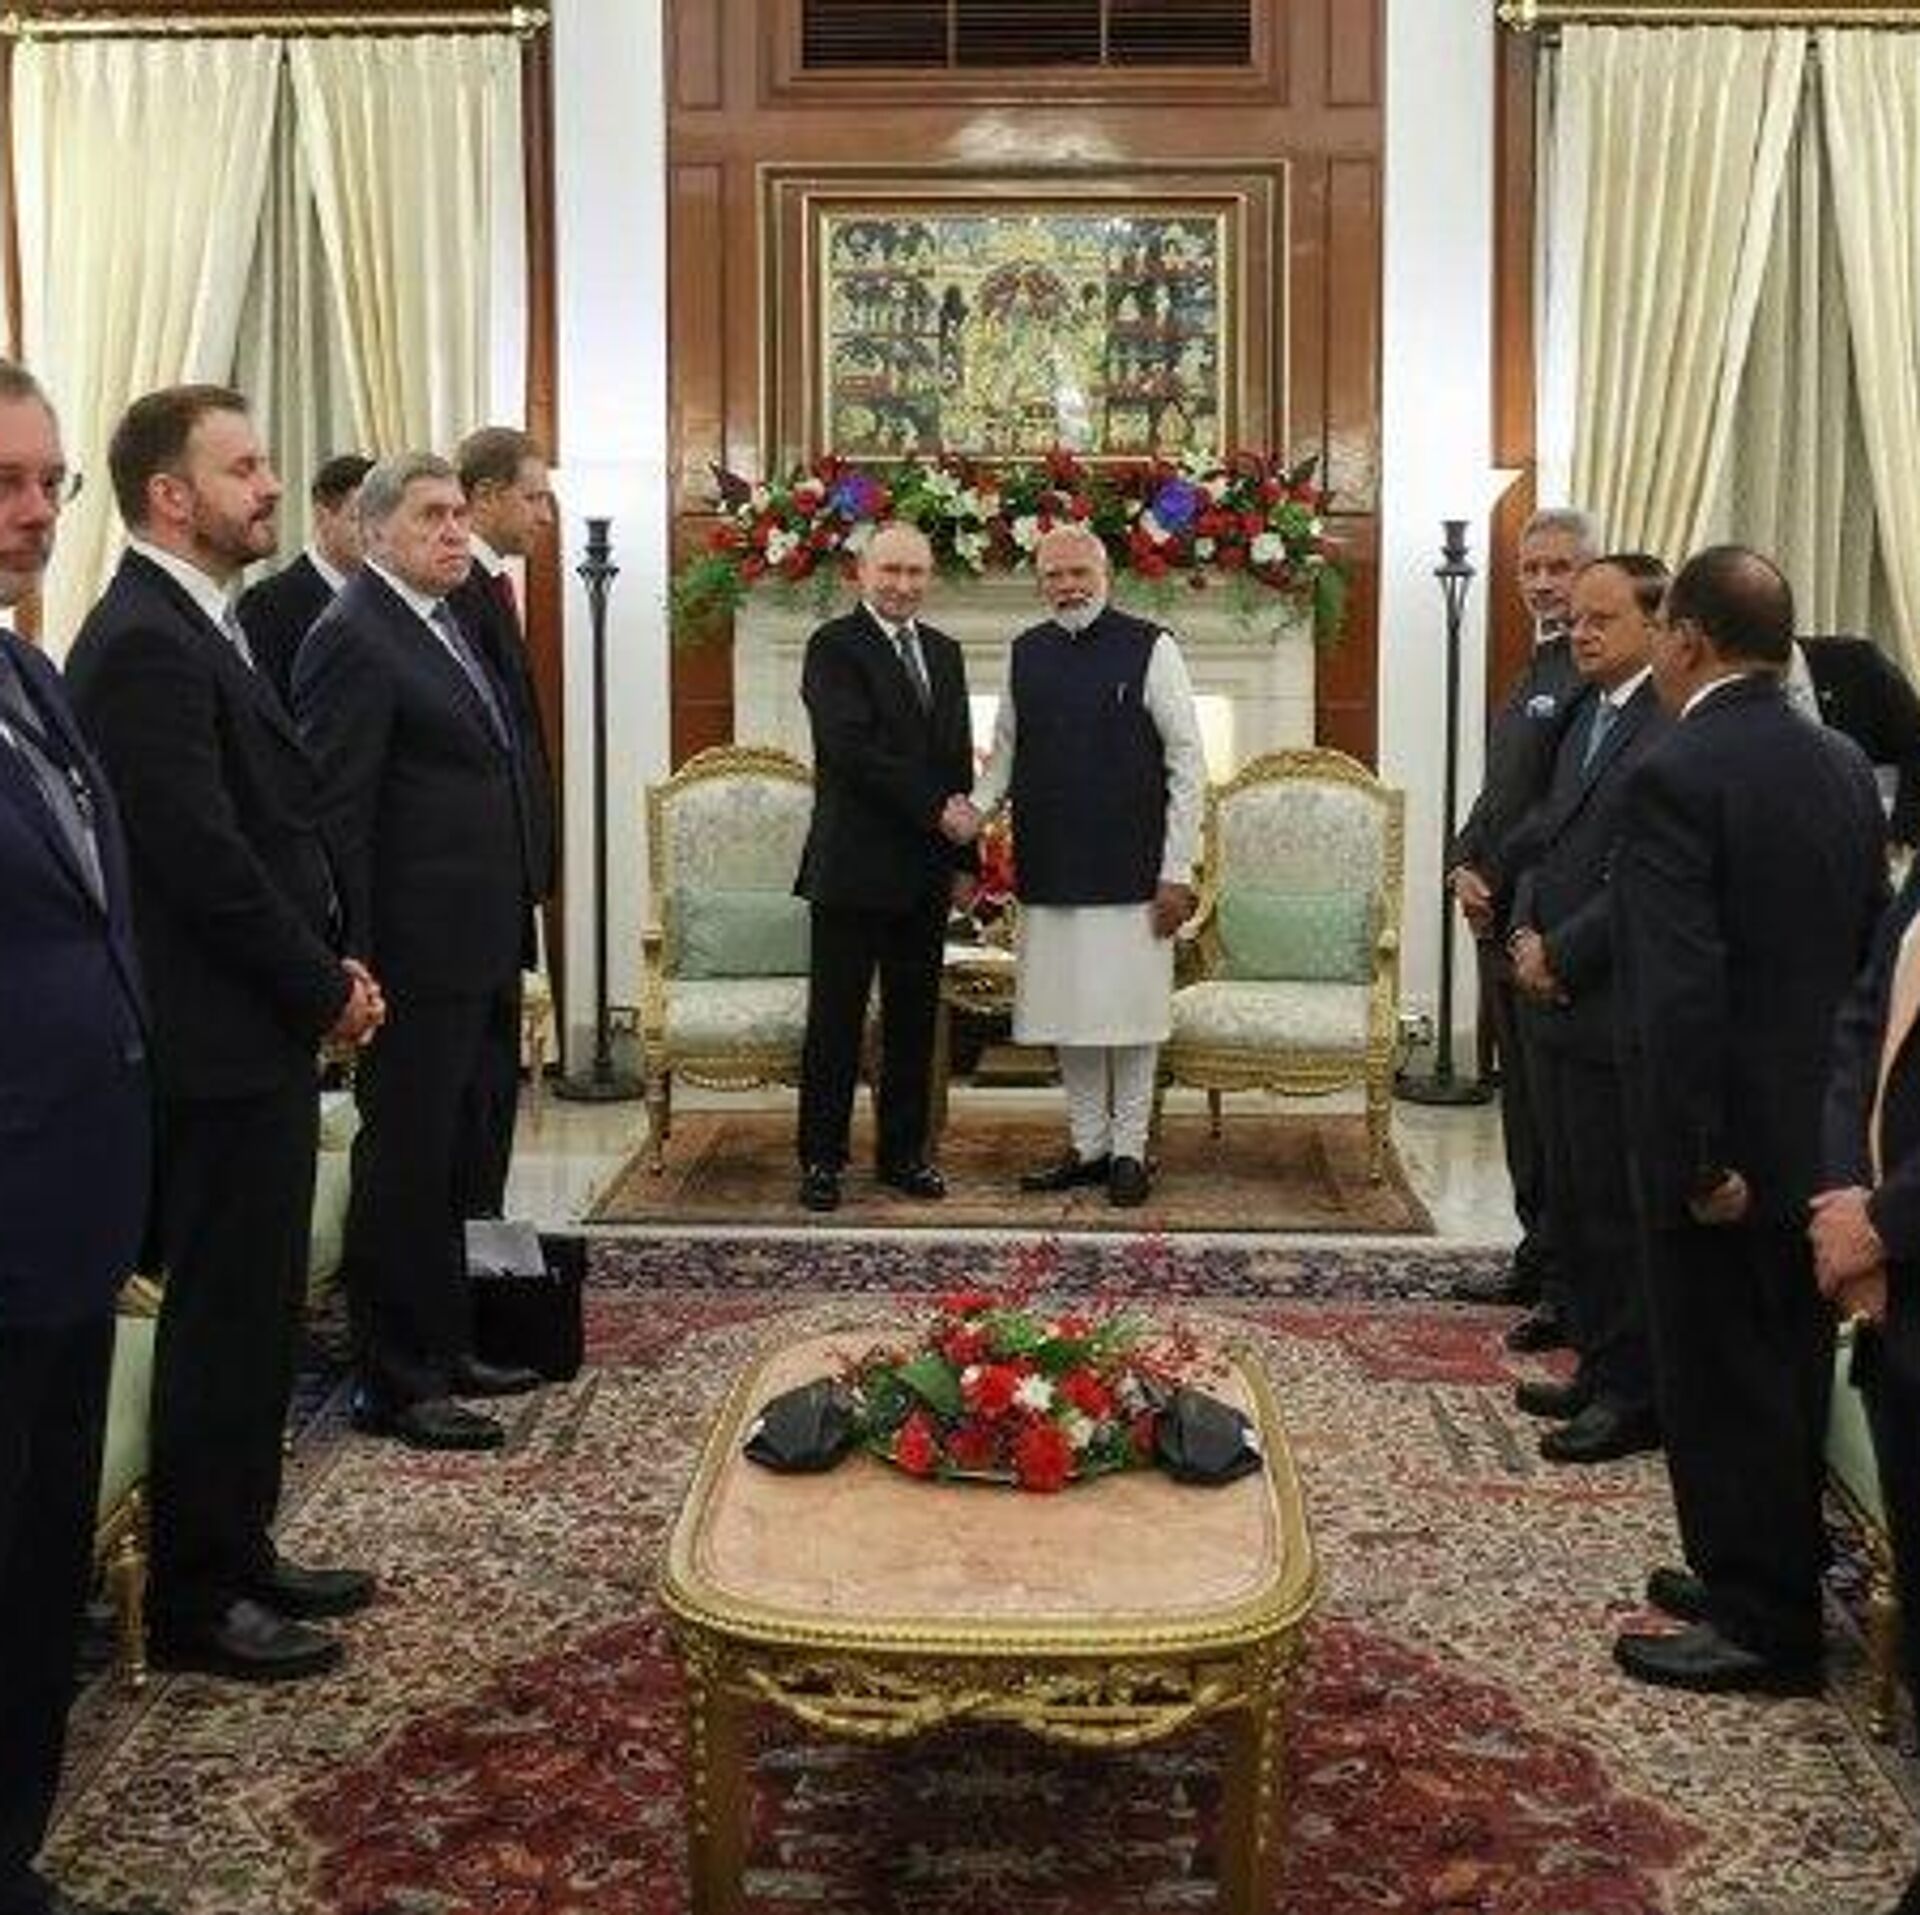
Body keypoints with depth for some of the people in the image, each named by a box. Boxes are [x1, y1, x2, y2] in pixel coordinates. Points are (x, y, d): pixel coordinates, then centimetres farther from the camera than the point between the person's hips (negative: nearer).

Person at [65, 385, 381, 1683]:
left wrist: (329, 968, 6)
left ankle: (239, 1553, 29)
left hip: (262, 1036, 10)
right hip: (225, 1048, -10)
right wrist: (324, 990, -12)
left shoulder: (201, 629, 14)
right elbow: (204, 859, -22)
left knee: (255, 1314, 17)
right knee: (224, 1322, 1)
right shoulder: (144, 646, -18)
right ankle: (195, 1602, 14)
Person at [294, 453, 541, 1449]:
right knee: (404, 1168, 0)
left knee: (452, 1164, 18)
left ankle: (443, 1348, 31)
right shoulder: (354, 637, -13)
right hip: (416, 957, -9)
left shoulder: (445, 623, 15)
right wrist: (355, 964, -20)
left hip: (478, 955, 9)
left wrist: (509, 945, 16)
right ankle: (395, 1385, 11)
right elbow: (336, 814, -17)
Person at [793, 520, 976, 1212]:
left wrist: (965, 859, 11)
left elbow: (959, 758, 16)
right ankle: (822, 1159, 9)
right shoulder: (834, 647, -6)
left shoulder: (944, 653, 15)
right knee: (836, 1021, 1)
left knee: (914, 1021, 10)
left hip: (926, 870, 6)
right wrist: (936, 808, -15)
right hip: (853, 868, -6)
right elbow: (855, 749, -17)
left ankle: (903, 1153, 19)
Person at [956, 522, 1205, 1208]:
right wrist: (978, 806, -4)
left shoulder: (1149, 649, -5)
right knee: (1067, 1012, 10)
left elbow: (1187, 761, -5)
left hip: (1129, 870, -4)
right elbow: (1006, 749, 17)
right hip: (1049, 870, 4)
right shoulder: (1025, 653, 9)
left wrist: (1177, 872, -9)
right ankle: (1087, 1145, 22)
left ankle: (1129, 1151, 13)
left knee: (1128, 1010, 1)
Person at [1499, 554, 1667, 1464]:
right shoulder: (1584, 716, 14)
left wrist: (1560, 953, -14)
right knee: (1572, 1206, 17)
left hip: (1619, 1013, -9)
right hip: (1557, 1010, 9)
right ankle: (1598, 1367, 29)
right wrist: (1525, 930, 2)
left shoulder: (1675, 732, -17)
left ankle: (1636, 1396, 12)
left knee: (1622, 1211, 1)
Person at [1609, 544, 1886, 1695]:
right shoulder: (1845, 767, 5)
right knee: (1790, 1372, 19)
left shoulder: (1676, 778, -18)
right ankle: (1776, 1580, 33)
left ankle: (1761, 1630, 15)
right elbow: (1872, 945, 10)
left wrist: (1698, 1159, -19)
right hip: (1825, 1128, 8)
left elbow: (1678, 991, -24)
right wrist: (1837, 1104, 17)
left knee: (1721, 1384, 5)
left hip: (1728, 1143, -8)